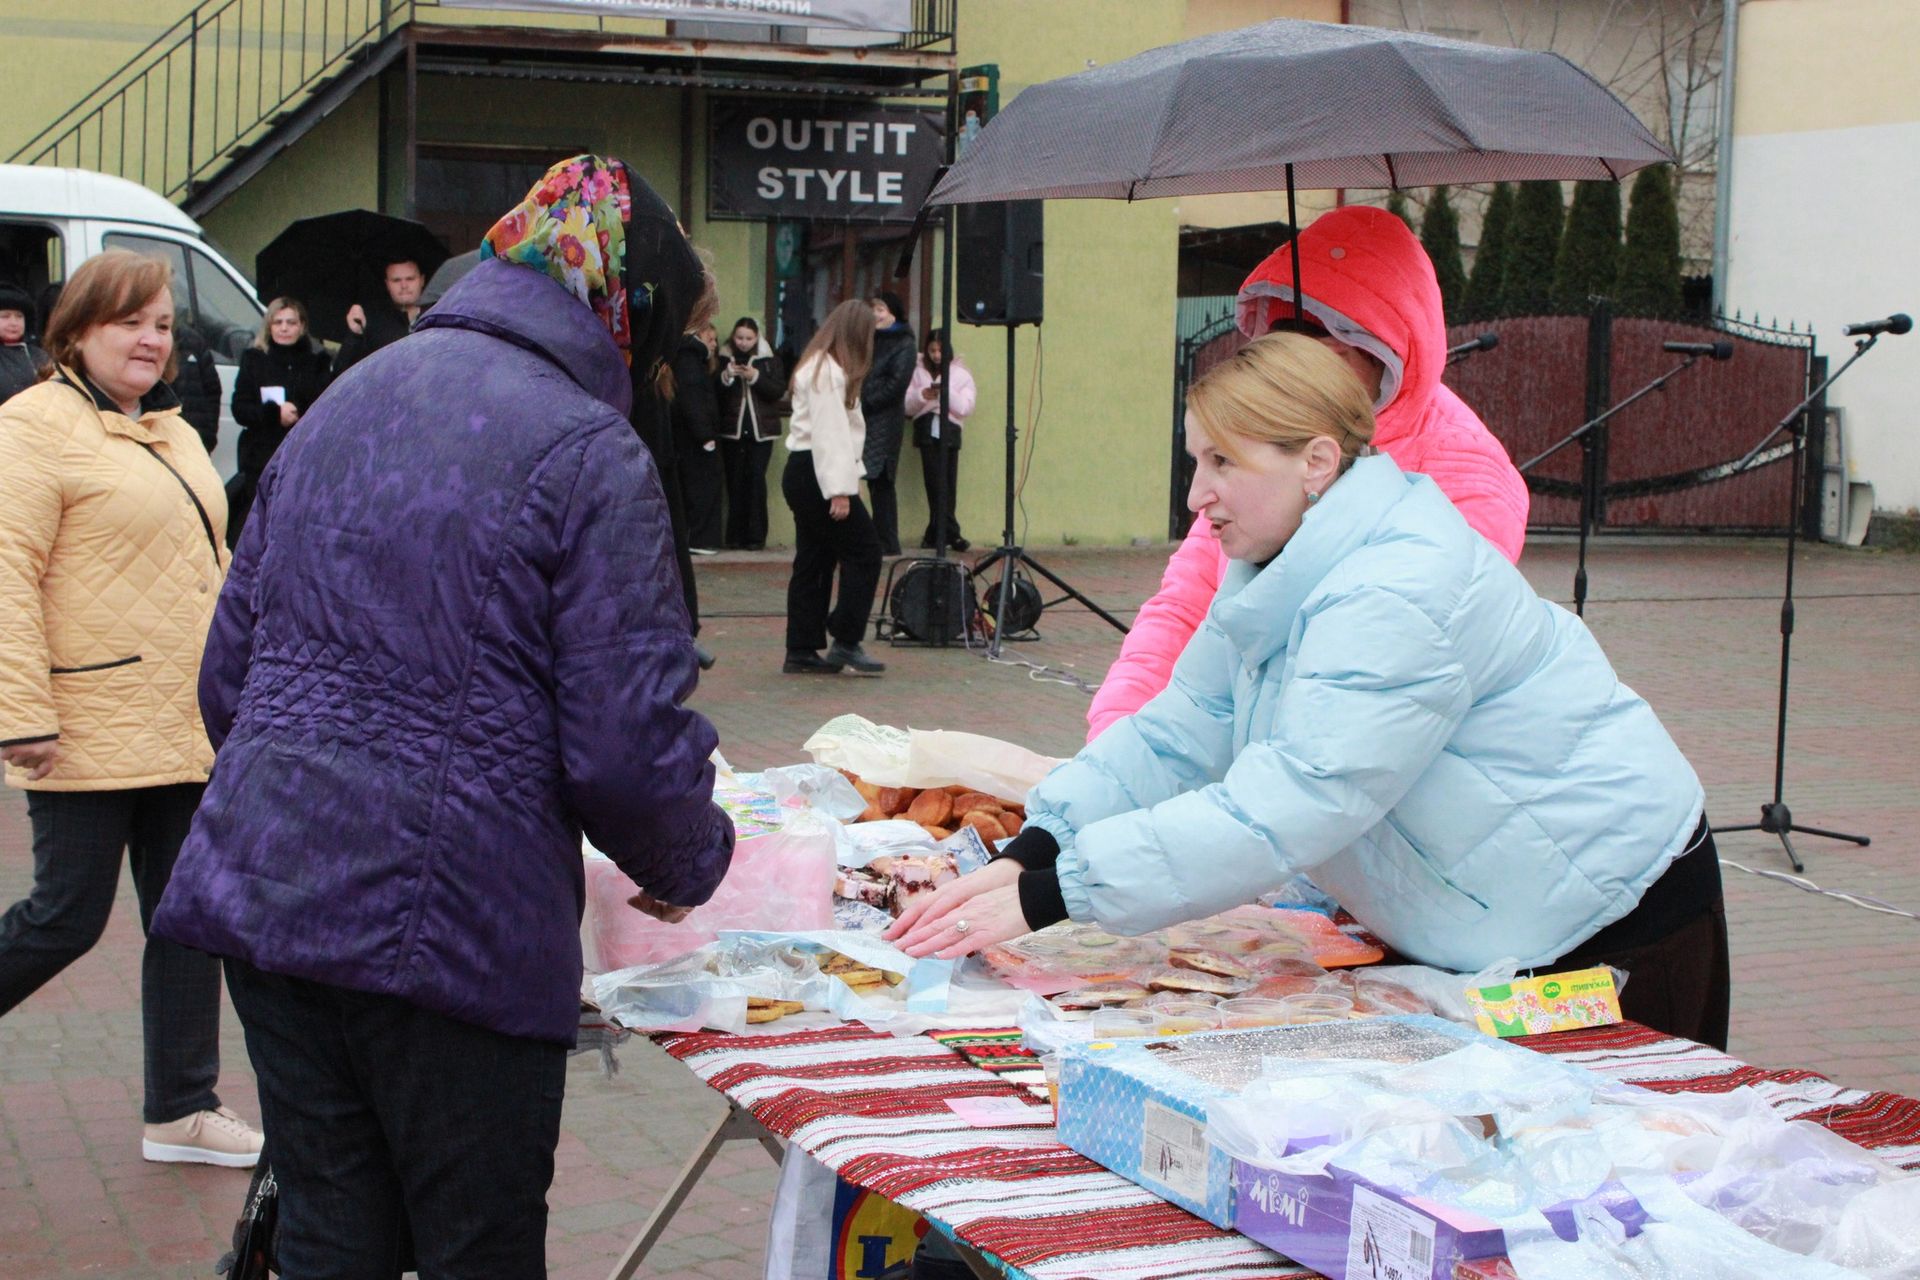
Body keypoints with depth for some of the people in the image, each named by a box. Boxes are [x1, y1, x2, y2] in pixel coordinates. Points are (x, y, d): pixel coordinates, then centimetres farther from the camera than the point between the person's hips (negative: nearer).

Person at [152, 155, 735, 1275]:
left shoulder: (341, 406, 12)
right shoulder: (587, 450, -11)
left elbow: (228, 672, 16)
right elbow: (628, 749, -15)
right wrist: (691, 866, 4)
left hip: (270, 899, 7)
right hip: (456, 922, -6)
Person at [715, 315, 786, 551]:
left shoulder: (770, 361, 5)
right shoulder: (724, 360, 7)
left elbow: (779, 391, -5)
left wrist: (756, 377, -16)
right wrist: (726, 376, -15)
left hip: (761, 431, -1)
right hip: (732, 430, 1)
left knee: (756, 480, -8)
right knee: (735, 481, -1)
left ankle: (756, 536, -5)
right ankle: (735, 536, 4)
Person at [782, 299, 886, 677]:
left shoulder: (817, 366, 20)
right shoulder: (829, 371, -14)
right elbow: (829, 434, -20)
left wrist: (842, 482, 15)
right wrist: (839, 489, -23)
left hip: (801, 472, 11)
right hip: (817, 473, -11)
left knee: (814, 560, 10)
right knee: (864, 551, -6)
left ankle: (801, 651, 12)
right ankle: (846, 641, -6)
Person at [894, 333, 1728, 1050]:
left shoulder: (1398, 597, -30)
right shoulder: (1276, 571, 3)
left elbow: (1278, 813, -35)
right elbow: (1179, 730, -1)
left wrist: (1047, 896, -35)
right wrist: (1027, 853, -16)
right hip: (1470, 932, 9)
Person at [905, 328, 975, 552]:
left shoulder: (960, 374, 10)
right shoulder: (918, 372, 13)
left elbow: (965, 408, 0)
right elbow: (907, 407, 10)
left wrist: (947, 392, -13)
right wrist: (922, 395, -8)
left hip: (949, 430, 0)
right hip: (926, 429, 0)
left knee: (947, 482, -5)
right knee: (936, 482, -8)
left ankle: (935, 534, 2)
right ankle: (951, 533, -9)